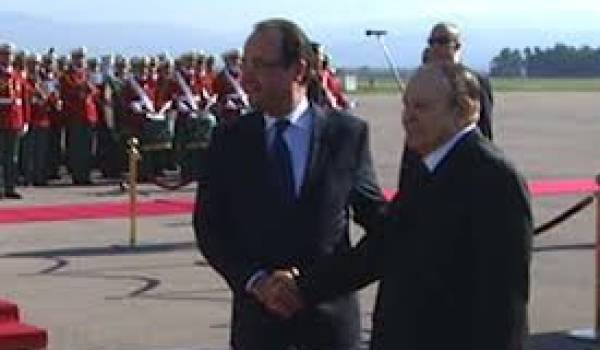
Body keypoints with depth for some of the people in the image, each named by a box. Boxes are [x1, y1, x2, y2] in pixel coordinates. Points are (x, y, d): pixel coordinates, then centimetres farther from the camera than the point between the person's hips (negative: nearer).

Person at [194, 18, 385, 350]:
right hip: (258, 313, 1)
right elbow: (209, 226, 1)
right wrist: (253, 280, -13)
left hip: (331, 308, -1)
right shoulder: (229, 138, 0)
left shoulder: (347, 132, -3)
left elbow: (372, 210, 5)